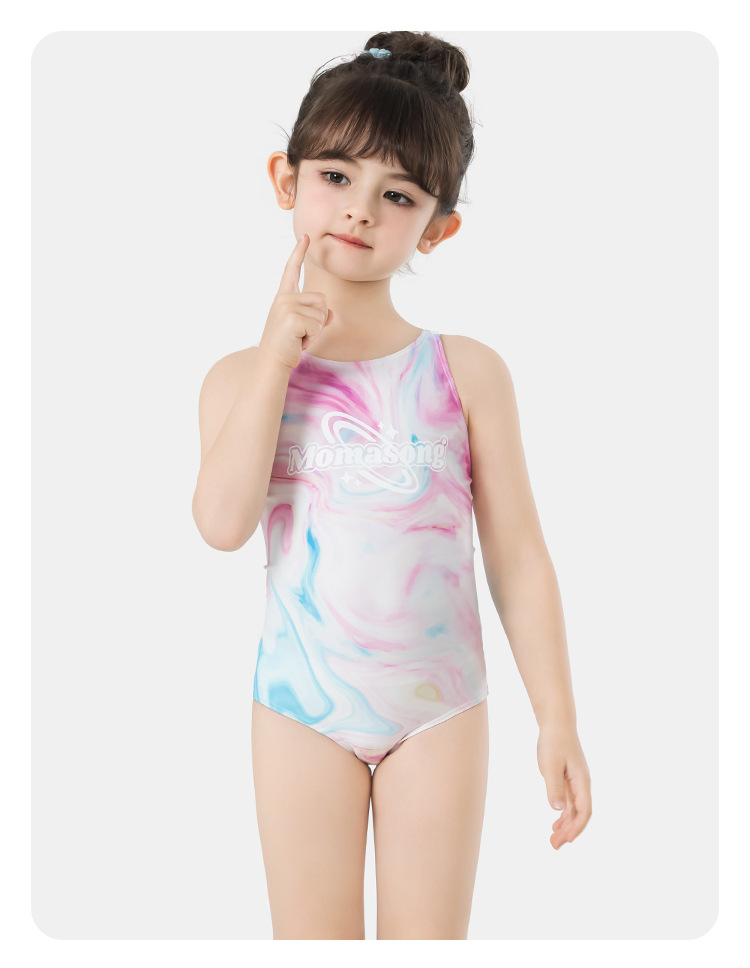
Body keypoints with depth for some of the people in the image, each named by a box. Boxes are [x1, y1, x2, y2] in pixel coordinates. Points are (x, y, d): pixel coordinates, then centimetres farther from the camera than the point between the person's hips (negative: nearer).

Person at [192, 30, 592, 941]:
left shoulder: (467, 372, -5)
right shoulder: (243, 375, -2)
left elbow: (518, 557, -3)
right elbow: (224, 522, -20)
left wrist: (558, 722, -4)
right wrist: (278, 356, -19)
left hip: (438, 709, 0)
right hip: (301, 710, 1)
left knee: (428, 941, 11)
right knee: (311, 943, 14)